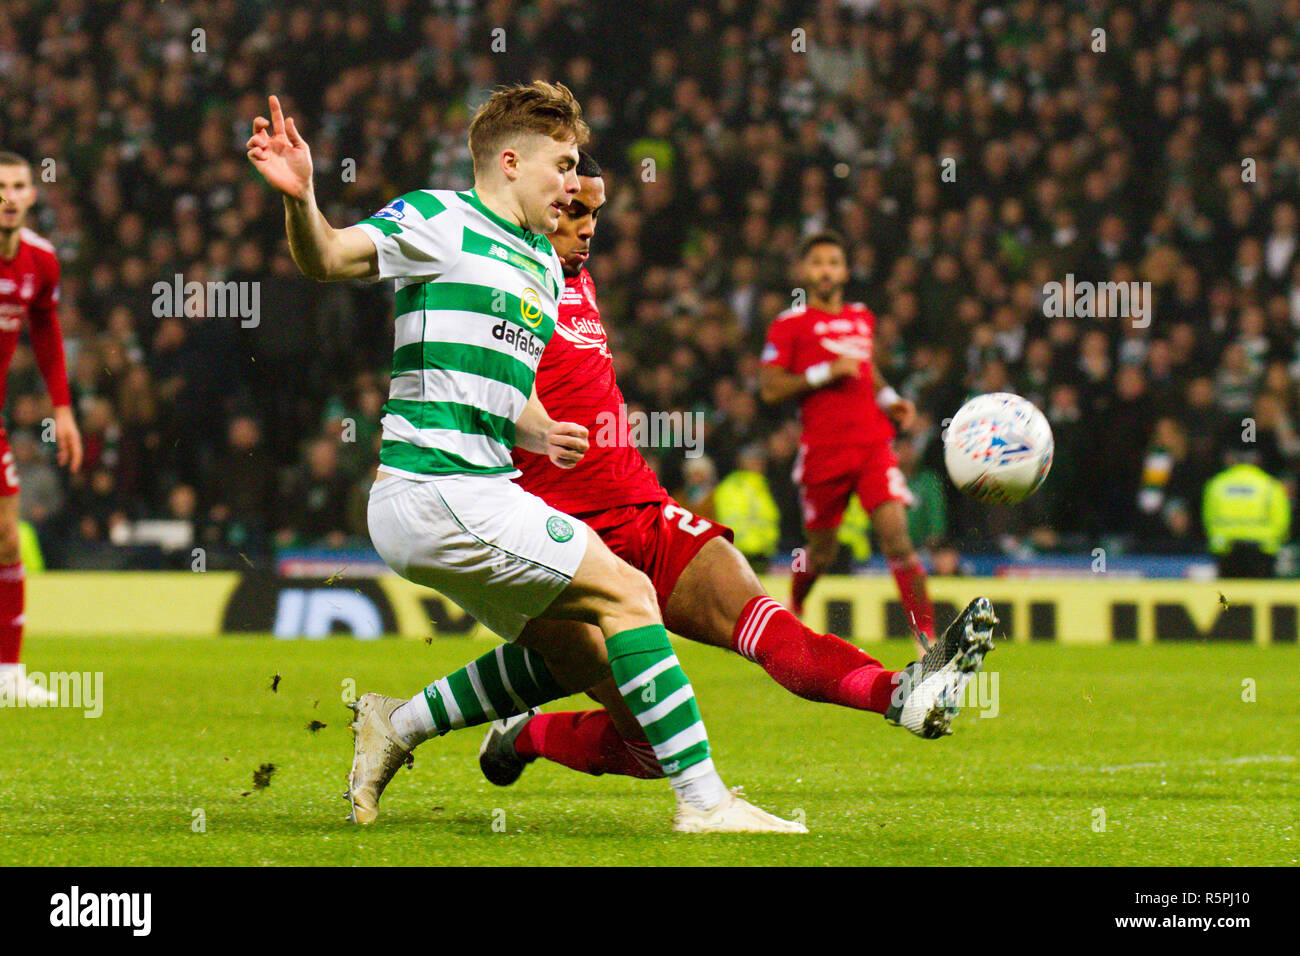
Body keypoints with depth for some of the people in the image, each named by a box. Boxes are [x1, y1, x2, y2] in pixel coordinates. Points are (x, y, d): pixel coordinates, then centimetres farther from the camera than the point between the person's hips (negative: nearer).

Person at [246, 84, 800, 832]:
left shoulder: (544, 265, 21)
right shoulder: (439, 221, -4)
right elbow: (327, 259, -16)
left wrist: (542, 434, 9)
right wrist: (301, 200, -36)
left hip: (480, 490, 10)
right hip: (435, 486, -10)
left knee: (577, 646, 12)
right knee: (627, 593, -11)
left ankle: (398, 724, 18)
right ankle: (702, 799, -12)